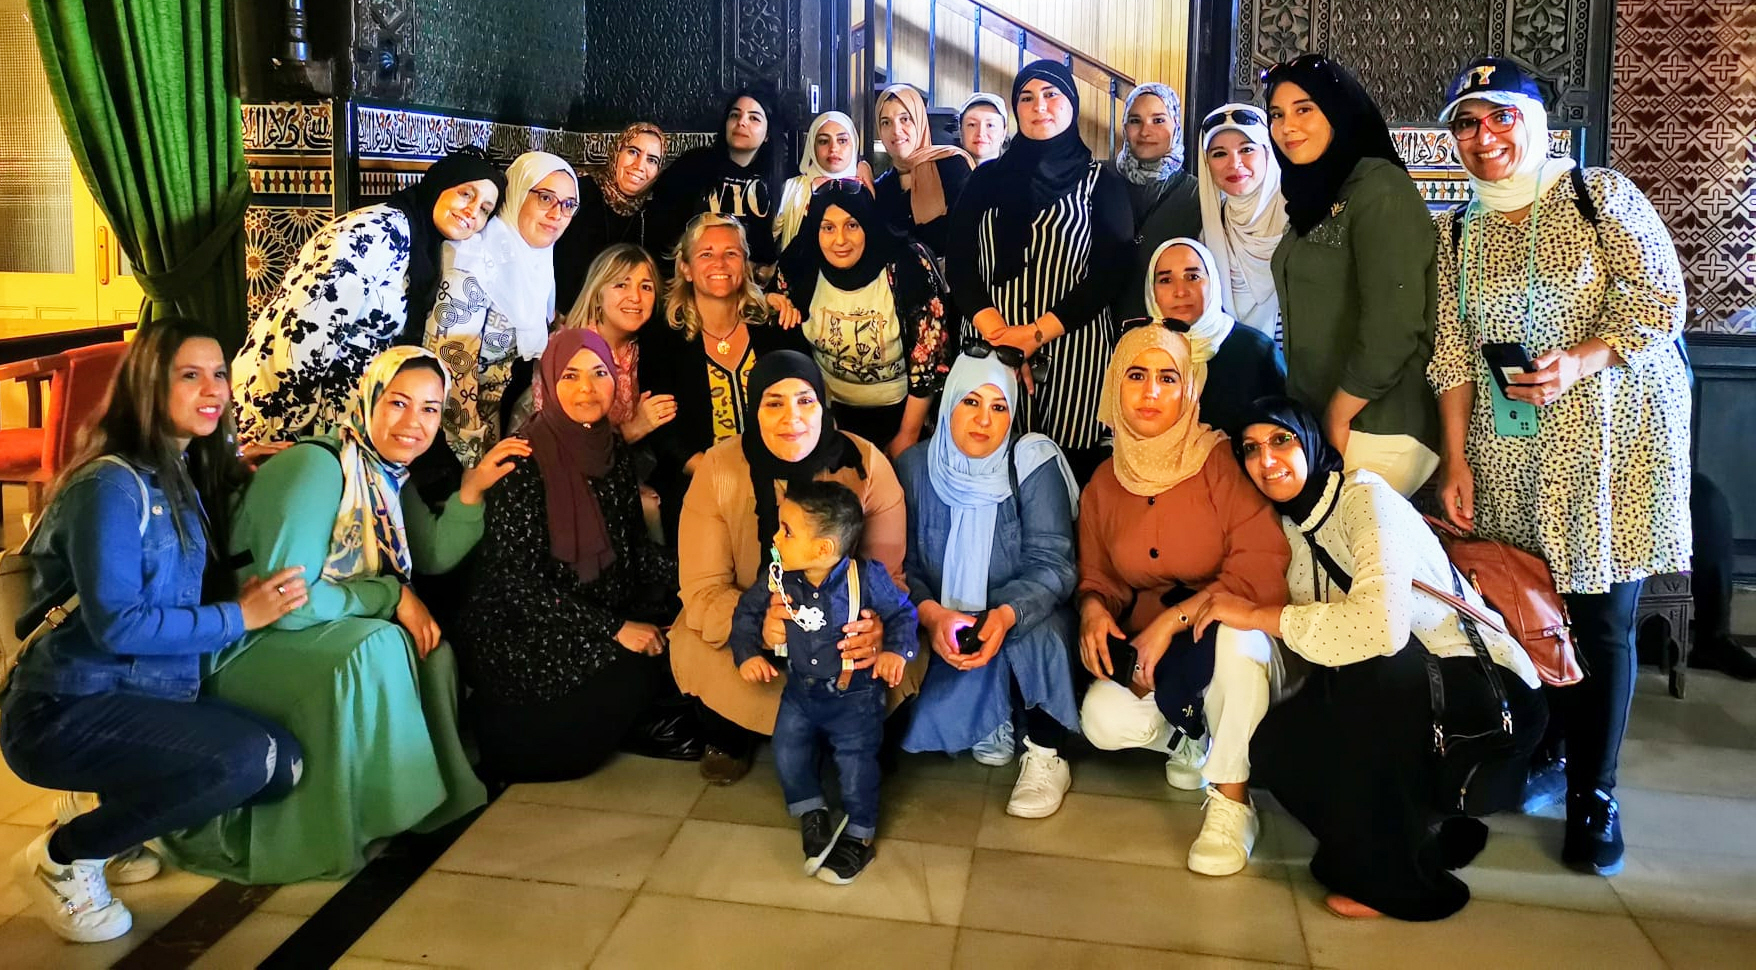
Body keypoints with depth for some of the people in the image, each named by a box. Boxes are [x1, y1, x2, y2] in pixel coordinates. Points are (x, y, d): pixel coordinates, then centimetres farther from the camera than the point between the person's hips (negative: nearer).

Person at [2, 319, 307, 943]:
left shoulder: (188, 475, 9)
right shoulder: (114, 483, -17)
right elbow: (116, 623, -24)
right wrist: (238, 616, -18)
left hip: (147, 697, 9)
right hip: (65, 710, -9)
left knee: (282, 763, 0)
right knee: (242, 759, -28)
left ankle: (109, 829, 13)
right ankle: (64, 854, -6)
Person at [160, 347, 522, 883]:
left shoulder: (390, 473, 5)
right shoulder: (317, 466, -23)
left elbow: (435, 557, 0)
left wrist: (473, 487, -11)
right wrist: (391, 596, -22)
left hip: (315, 634, 9)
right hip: (246, 642, -8)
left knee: (431, 649, -6)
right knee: (374, 648, -30)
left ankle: (431, 789, 6)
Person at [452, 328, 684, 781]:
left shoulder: (616, 454, 4)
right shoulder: (524, 461, -17)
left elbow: (635, 546, 9)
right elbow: (517, 579, -20)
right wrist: (613, 629, -24)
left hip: (601, 612, 6)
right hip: (517, 630, -6)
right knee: (634, 671, -22)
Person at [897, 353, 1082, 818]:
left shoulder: (1034, 462, -10)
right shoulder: (914, 467, -3)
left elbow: (1052, 564, -17)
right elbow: (898, 564, -7)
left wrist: (1007, 615, -37)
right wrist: (930, 612, -29)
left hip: (1023, 623, -2)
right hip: (940, 628, 2)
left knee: (1040, 632, -34)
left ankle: (1045, 756, -11)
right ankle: (989, 725, 6)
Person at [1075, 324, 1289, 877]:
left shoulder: (1221, 462, -14)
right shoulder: (1105, 484, 2)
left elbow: (1264, 567, -23)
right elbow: (1098, 577, 12)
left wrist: (1174, 619, -28)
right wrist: (1094, 608, -13)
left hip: (1230, 640, -4)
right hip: (1145, 653, 4)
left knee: (1234, 633, -38)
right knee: (1103, 721, -24)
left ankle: (1232, 799, -20)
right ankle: (1192, 741, 12)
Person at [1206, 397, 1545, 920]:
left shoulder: (1364, 495, -19)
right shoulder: (1288, 527, 5)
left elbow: (1381, 625, -34)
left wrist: (1255, 615, -26)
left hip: (1490, 691, -7)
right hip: (1393, 701, 7)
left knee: (1366, 660, -33)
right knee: (1277, 747, -13)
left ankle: (1396, 876, -14)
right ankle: (1429, 828, 10)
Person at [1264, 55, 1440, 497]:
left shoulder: (1380, 189, -12)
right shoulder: (1316, 196, 15)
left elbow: (1392, 326, -20)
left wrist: (1337, 415, -13)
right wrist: (1309, 416, 13)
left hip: (1377, 433, -8)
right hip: (1314, 424, 8)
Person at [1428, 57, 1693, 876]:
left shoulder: (1601, 196, -2)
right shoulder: (1457, 235, 9)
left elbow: (1660, 300, -6)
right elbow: (1453, 356, 7)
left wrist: (1581, 361, -21)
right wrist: (1455, 462, 1)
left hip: (1612, 439, -3)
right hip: (1509, 456, 3)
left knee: (1602, 619, -1)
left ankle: (1595, 796, 11)